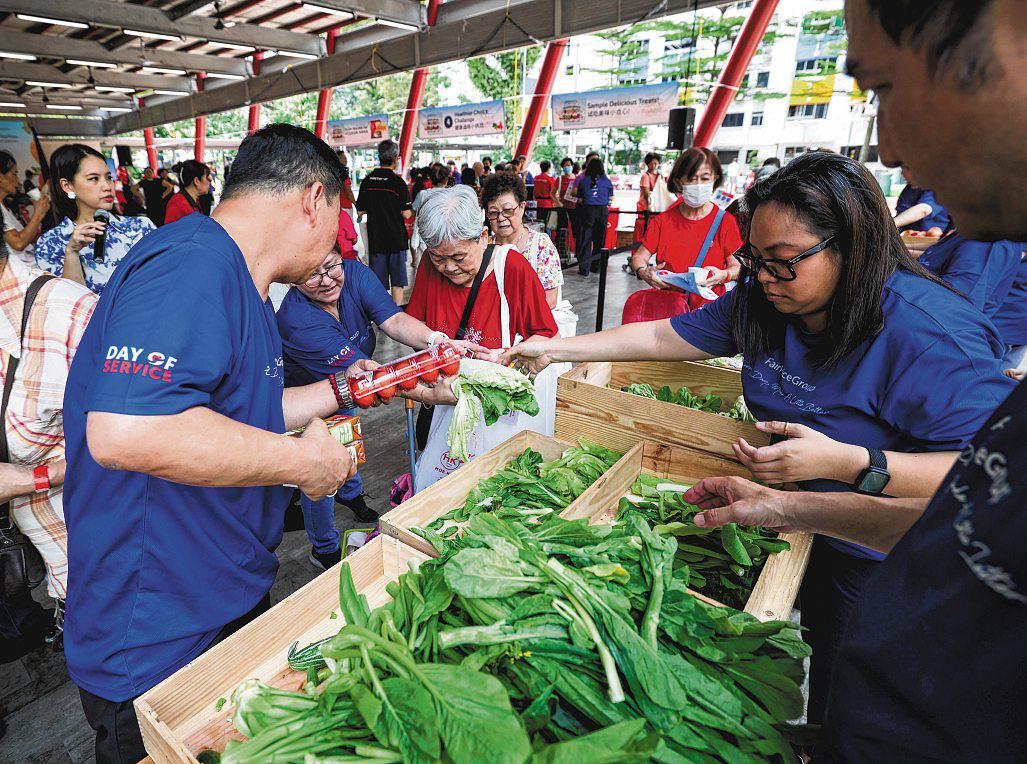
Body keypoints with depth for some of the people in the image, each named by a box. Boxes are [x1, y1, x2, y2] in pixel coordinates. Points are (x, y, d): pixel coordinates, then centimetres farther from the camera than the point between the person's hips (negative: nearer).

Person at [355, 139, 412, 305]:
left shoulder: (367, 181, 1)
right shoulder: (398, 182, -12)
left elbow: (360, 210, 6)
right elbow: (406, 214, -13)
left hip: (375, 238, 4)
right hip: (396, 237, -3)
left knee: (377, 283, 9)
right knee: (397, 282, 5)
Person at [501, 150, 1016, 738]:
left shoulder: (927, 335, -31)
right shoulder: (763, 299, -10)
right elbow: (666, 336, -6)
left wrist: (848, 463, -39)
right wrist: (556, 349, -8)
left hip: (885, 561, -5)